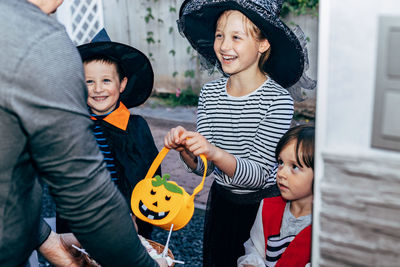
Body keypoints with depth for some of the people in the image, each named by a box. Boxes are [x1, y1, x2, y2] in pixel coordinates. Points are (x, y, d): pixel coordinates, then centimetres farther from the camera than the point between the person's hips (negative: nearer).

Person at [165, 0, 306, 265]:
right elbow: (202, 167, -4)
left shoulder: (278, 100, -22)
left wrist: (216, 153, -39)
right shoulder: (210, 93, -7)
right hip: (221, 201, 5)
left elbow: (259, 175, -23)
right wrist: (185, 150, -25)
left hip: (263, 206, -4)